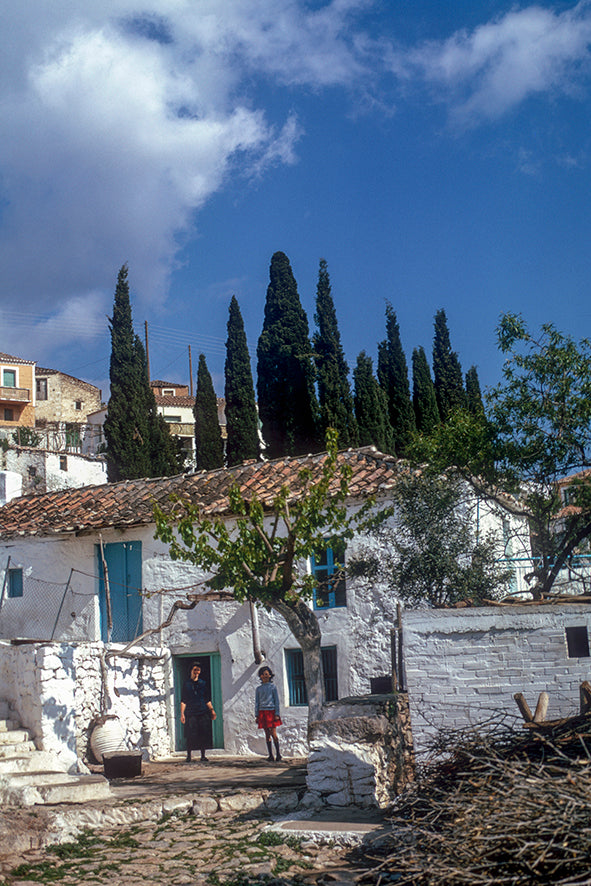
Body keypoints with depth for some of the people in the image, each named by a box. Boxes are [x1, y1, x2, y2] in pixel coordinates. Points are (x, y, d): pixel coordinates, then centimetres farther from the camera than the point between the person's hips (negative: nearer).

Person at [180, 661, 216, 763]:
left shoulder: (203, 683, 13)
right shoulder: (187, 684, 5)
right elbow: (183, 701, 3)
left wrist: (212, 710, 7)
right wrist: (182, 714, -5)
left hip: (203, 712, 2)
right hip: (191, 713, -2)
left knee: (204, 735, 0)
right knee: (190, 735, -6)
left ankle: (203, 756, 9)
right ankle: (188, 756, 5)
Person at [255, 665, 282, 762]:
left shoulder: (273, 686, 4)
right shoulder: (259, 688, 11)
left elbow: (276, 700, 3)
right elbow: (257, 702, 13)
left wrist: (277, 714, -5)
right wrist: (256, 715, 6)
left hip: (271, 711, -3)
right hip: (262, 712, 3)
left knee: (273, 733, -9)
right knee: (267, 734, 3)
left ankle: (278, 753, 0)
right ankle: (270, 755, 6)